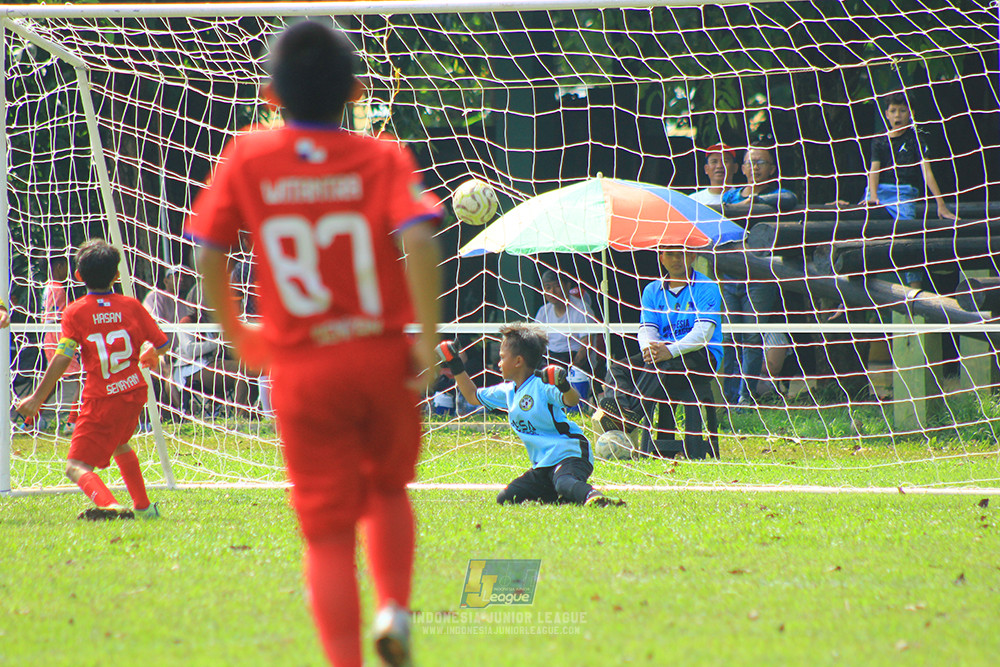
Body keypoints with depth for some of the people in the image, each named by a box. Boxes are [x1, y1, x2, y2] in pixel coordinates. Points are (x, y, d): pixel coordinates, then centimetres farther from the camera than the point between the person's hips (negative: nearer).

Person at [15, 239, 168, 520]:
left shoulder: (75, 312, -8)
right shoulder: (131, 306, 2)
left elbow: (62, 359, -14)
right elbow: (161, 344, 7)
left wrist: (37, 398, -9)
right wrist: (150, 356, 31)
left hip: (101, 400, -5)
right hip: (134, 393, 5)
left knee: (77, 466, -8)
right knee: (119, 444, 35)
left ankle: (108, 504, -36)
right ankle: (144, 507, 42)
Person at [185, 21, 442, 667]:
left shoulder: (246, 159, 0)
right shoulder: (382, 158, -3)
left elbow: (209, 255, -2)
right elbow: (418, 238, -18)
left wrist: (237, 333, 14)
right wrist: (428, 341, -12)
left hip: (300, 367, 0)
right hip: (382, 357, 0)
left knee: (328, 531, 3)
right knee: (389, 487, 25)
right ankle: (394, 608, 6)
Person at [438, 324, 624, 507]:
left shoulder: (542, 386, -10)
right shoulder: (507, 391, 16)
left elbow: (573, 400, -27)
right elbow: (473, 397, 32)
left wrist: (564, 387, -49)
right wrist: (456, 367, 26)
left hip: (570, 453, -9)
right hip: (543, 465, 9)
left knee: (564, 483, -41)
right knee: (505, 500, -5)